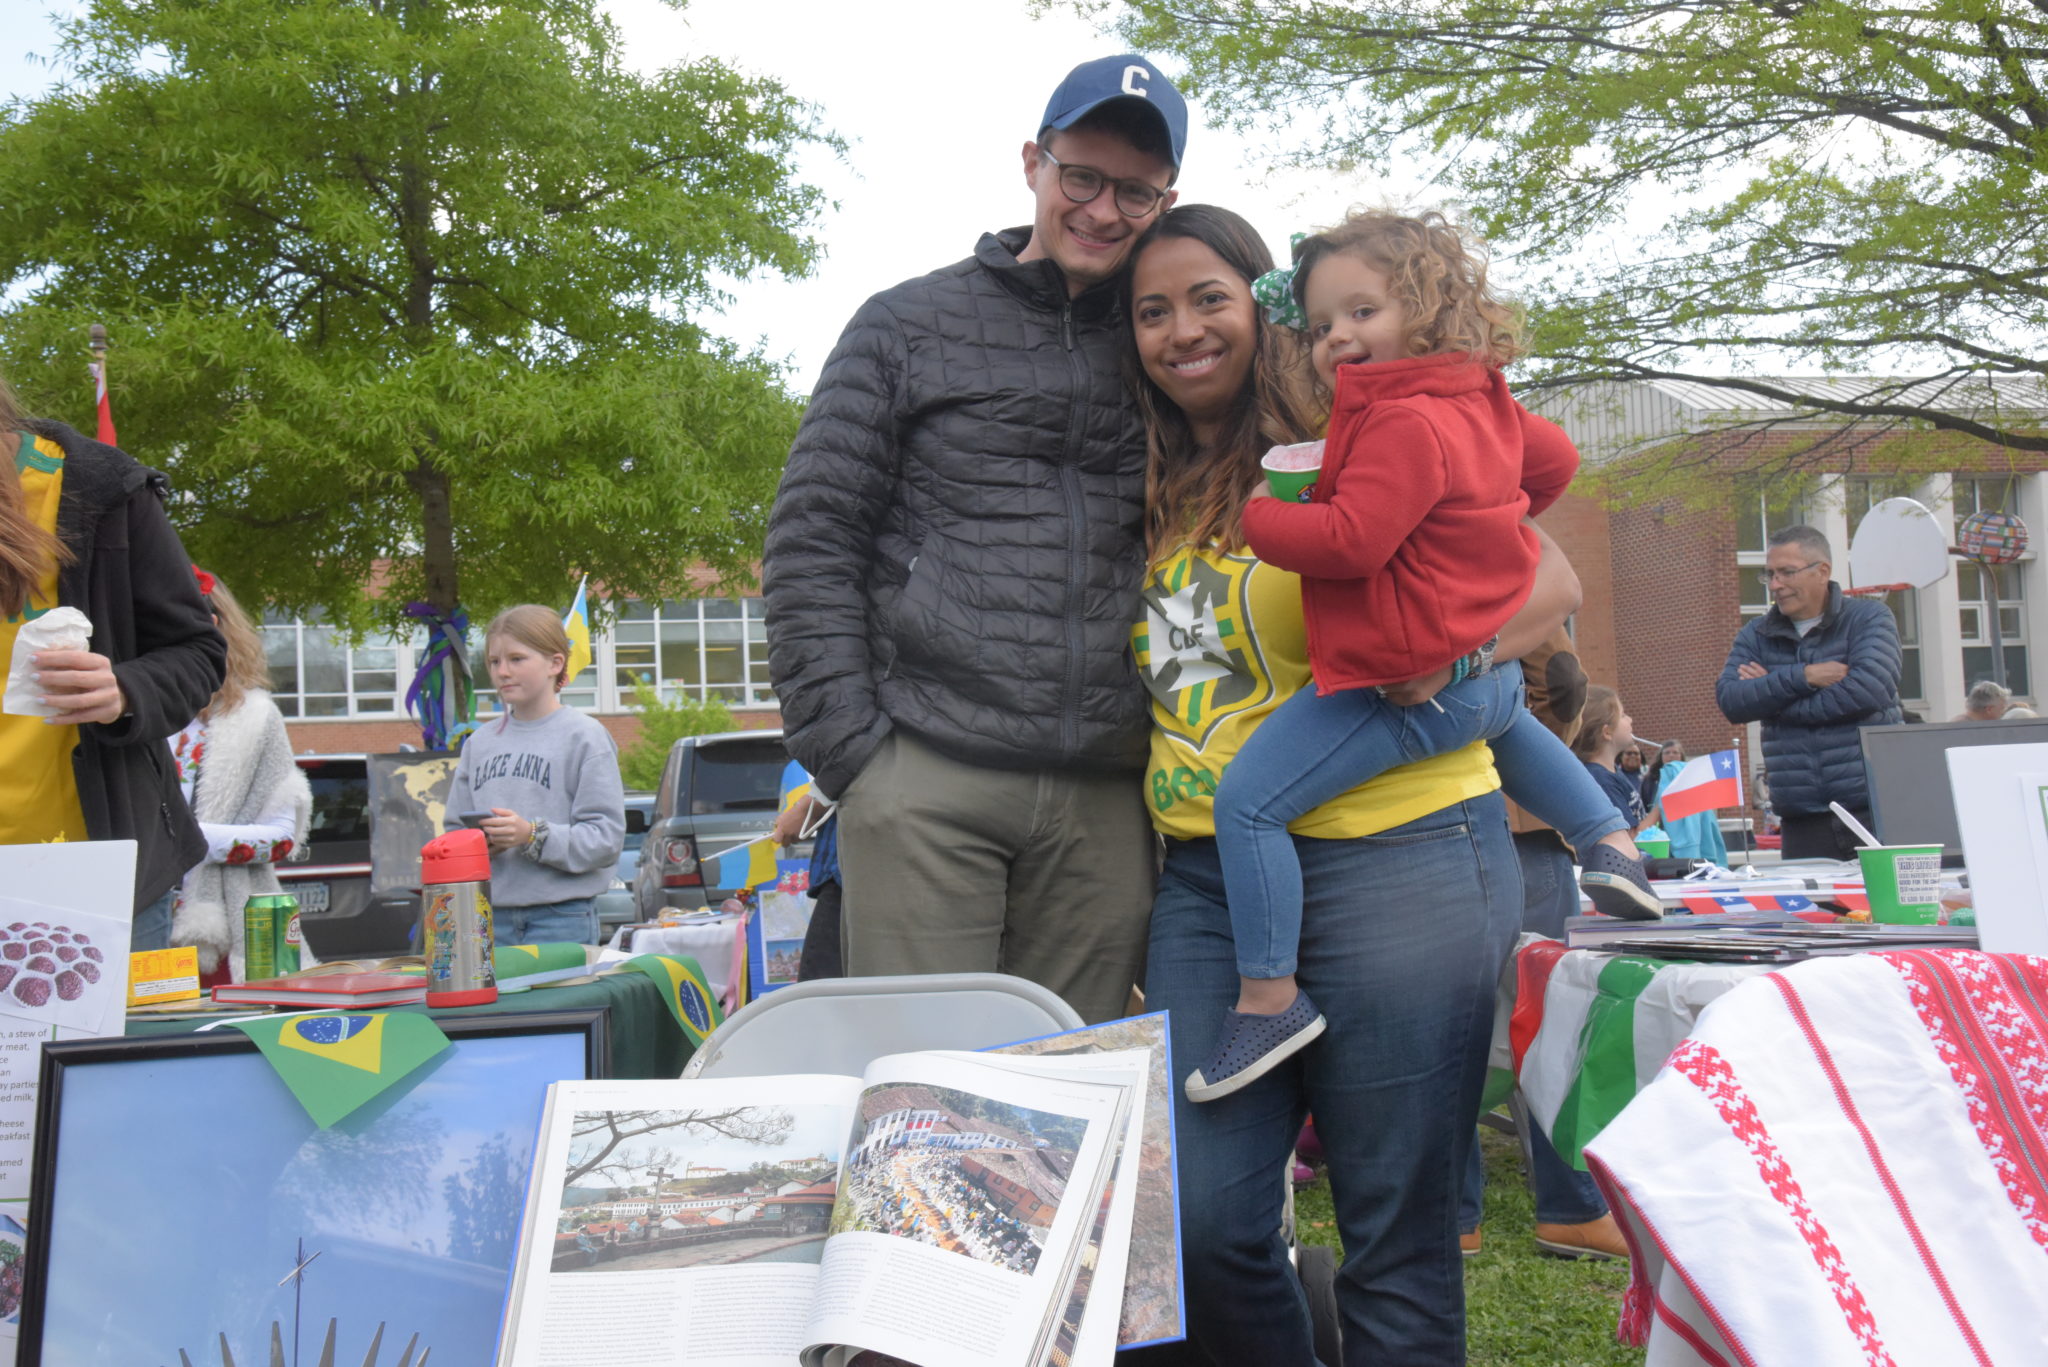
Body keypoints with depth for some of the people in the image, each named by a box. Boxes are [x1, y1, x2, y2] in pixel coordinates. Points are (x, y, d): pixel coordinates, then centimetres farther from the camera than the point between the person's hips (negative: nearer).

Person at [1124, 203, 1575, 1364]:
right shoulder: (1155, 493, 14)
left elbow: (1551, 580, -4)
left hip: (1393, 859, -5)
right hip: (1203, 872, 6)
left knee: (1396, 1238, 4)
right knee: (1200, 1221, 4)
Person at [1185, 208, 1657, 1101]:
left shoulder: (1402, 423, -20)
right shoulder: (1482, 403, 11)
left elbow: (1349, 540, -29)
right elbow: (1554, 458, 28)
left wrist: (1252, 515, -15)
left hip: (1405, 687, -11)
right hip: (1486, 666, 11)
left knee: (1247, 799, -12)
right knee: (1510, 721, 47)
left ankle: (1269, 995, -10)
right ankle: (1609, 840, 43)